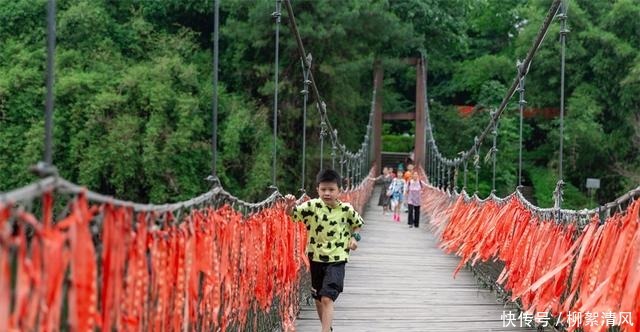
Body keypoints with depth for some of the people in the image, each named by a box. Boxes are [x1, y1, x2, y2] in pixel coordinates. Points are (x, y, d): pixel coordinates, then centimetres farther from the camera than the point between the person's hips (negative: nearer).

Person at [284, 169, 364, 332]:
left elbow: (357, 224, 12)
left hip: (336, 259, -2)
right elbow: (294, 213, -25)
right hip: (316, 258, 3)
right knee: (318, 298, 17)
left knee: (327, 299, -15)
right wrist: (290, 207, -47)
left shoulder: (346, 209, -8)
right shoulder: (312, 206, -10)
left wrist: (355, 237, -6)